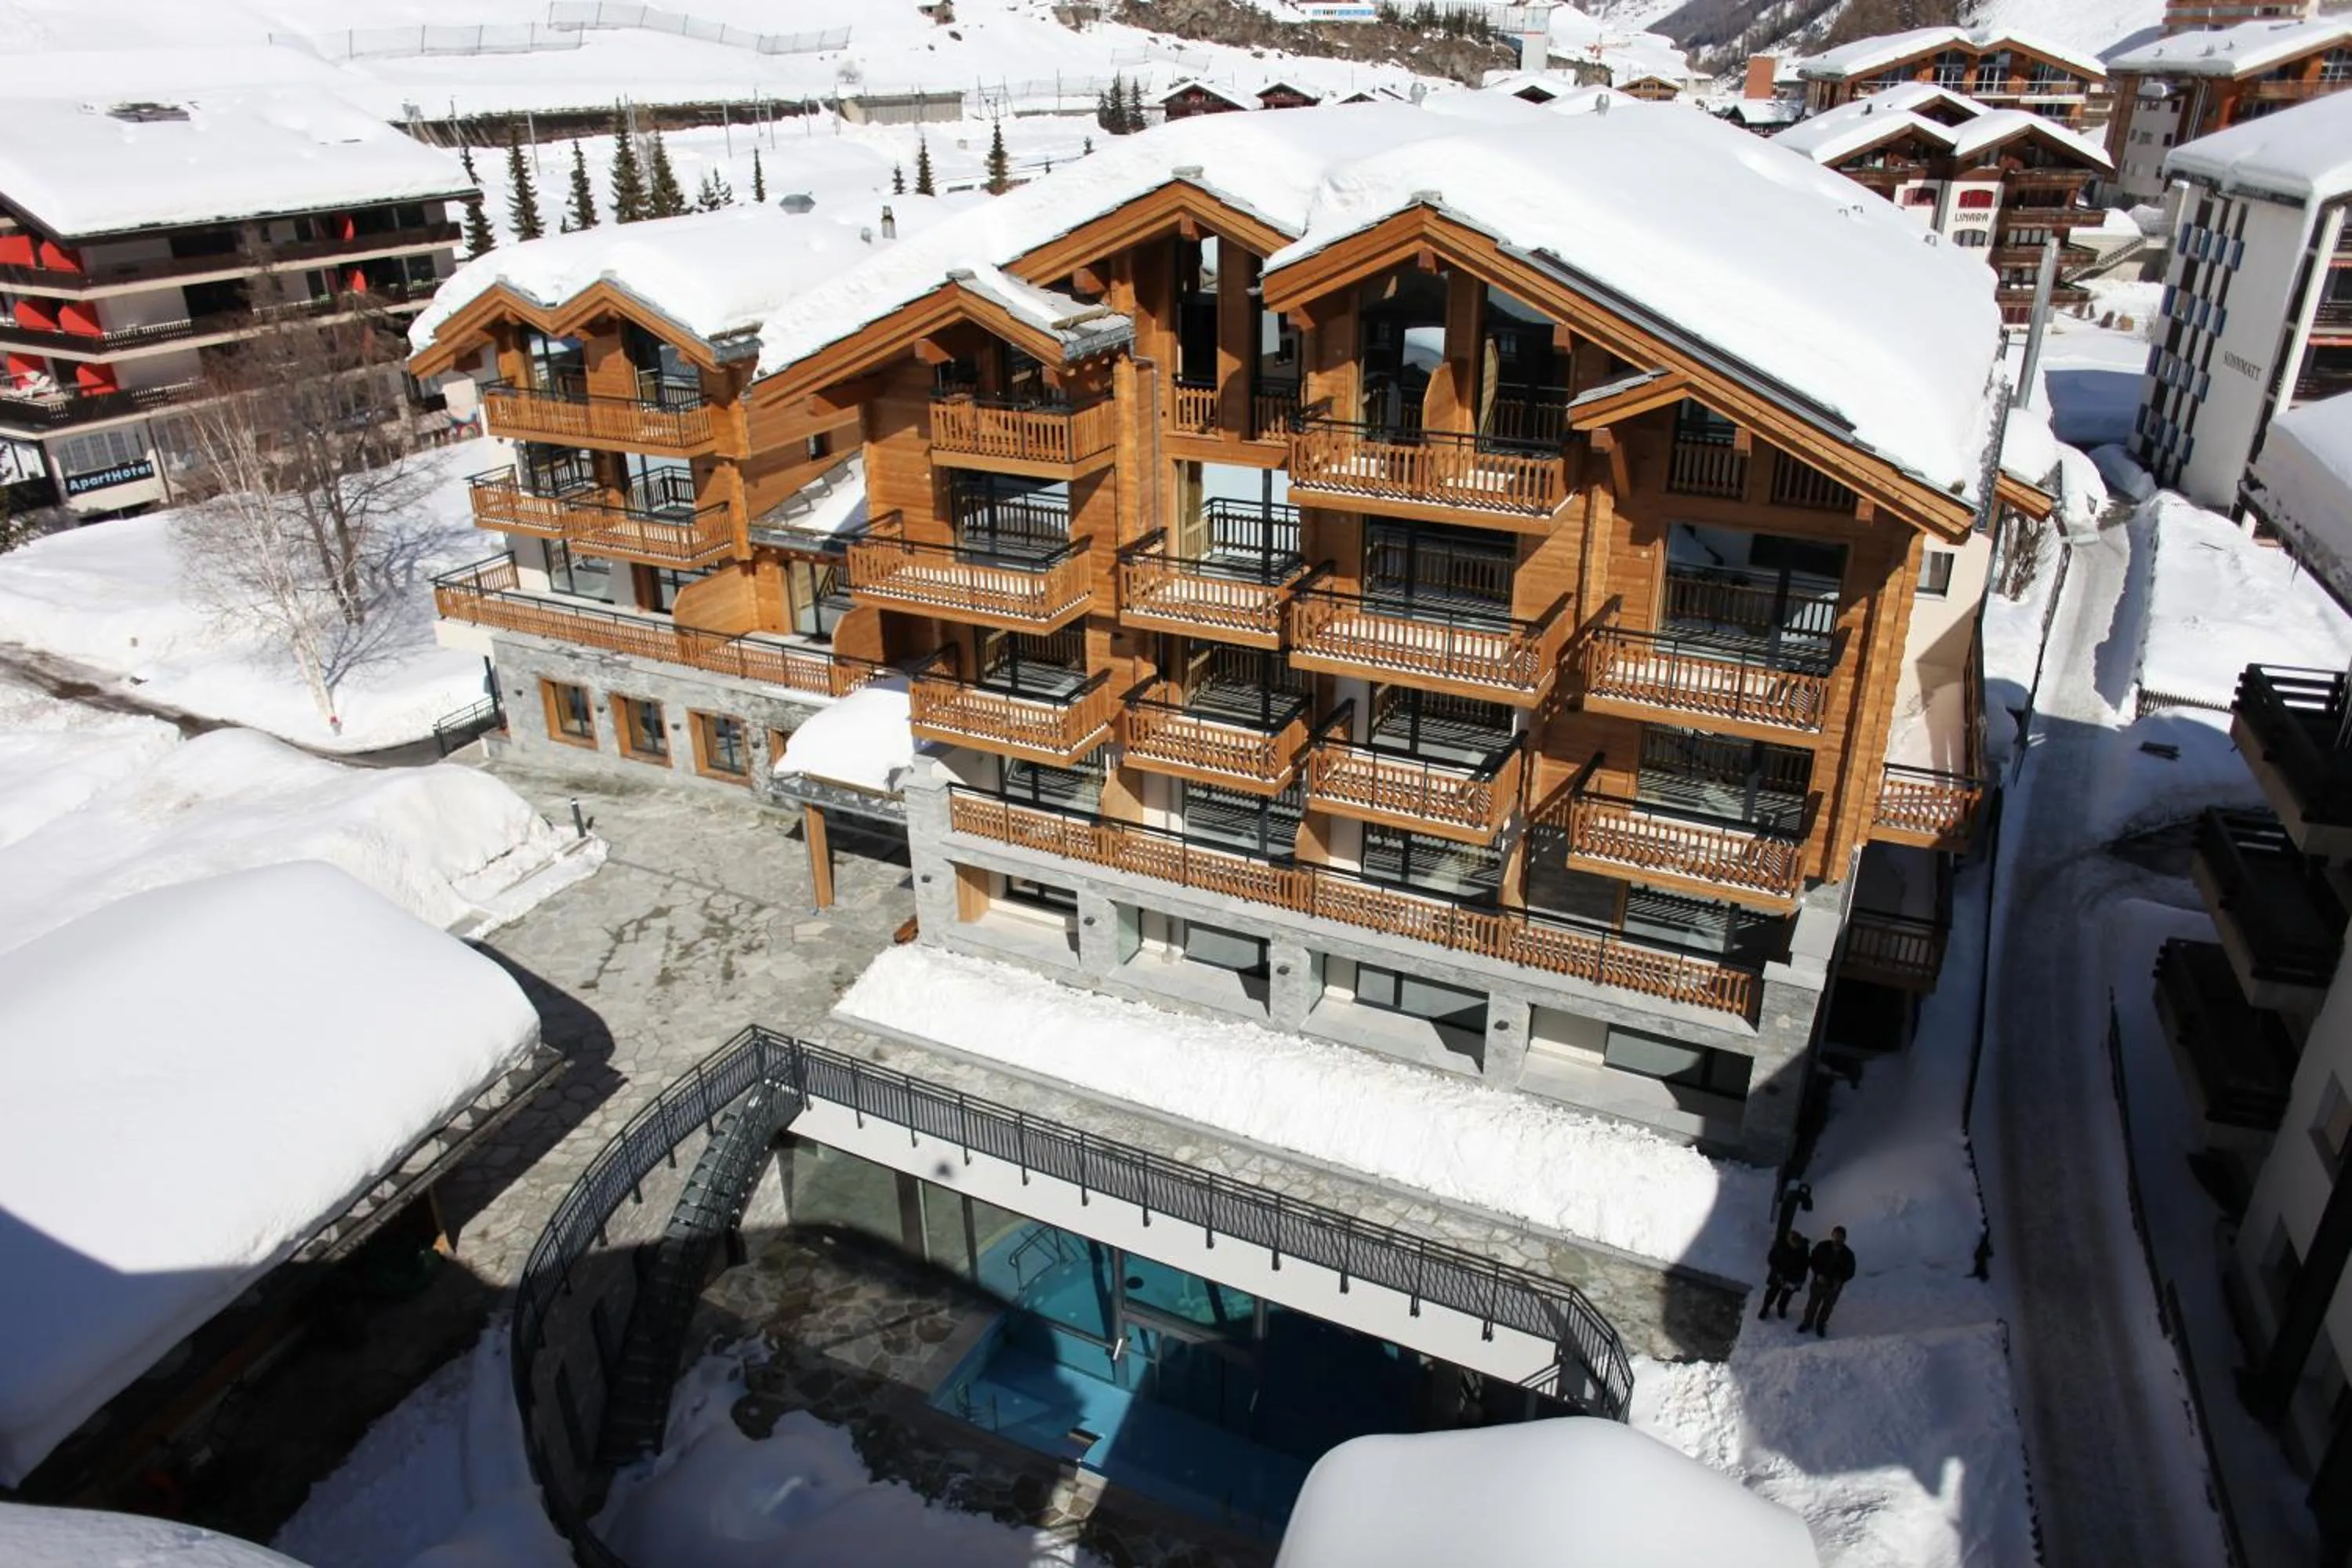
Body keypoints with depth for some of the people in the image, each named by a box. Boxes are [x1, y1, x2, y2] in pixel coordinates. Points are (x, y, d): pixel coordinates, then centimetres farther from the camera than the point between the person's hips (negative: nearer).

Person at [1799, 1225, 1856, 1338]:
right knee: (1812, 1303, 12)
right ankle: (1807, 1322, 33)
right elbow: (1813, 1260, -5)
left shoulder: (1848, 1254, -12)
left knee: (1827, 1307, 15)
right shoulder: (1823, 1247, -14)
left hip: (1834, 1286, 0)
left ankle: (1820, 1326, 36)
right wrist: (1818, 1274, -18)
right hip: (1819, 1281, 0)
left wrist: (1840, 1281, -19)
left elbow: (1850, 1271, -3)